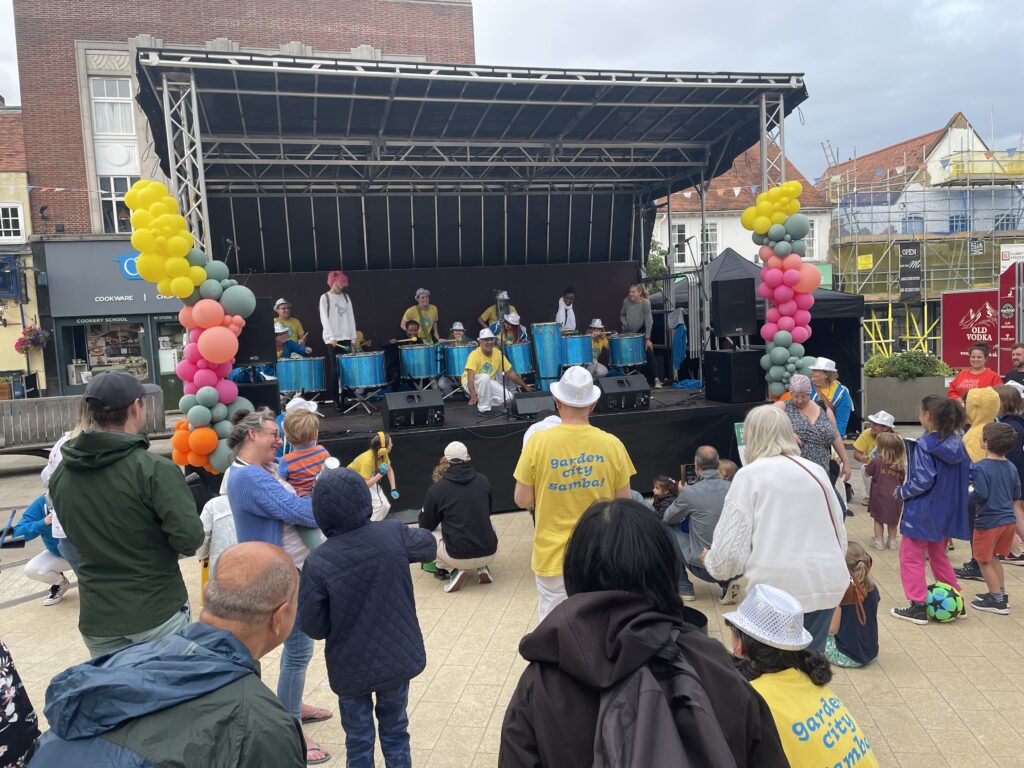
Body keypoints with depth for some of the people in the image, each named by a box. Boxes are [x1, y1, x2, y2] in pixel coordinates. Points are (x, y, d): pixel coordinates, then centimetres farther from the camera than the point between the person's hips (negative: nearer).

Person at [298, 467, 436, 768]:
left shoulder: (318, 564, -21)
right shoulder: (394, 534, -14)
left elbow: (313, 627, -13)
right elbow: (429, 547, 7)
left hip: (351, 667, -2)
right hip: (399, 657, 2)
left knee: (358, 740, 18)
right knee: (395, 731, 22)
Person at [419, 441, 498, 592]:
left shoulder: (437, 488, -6)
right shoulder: (483, 481, 3)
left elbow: (425, 526, 7)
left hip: (458, 556, -3)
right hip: (489, 553, 3)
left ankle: (455, 570, 3)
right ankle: (482, 567, 14)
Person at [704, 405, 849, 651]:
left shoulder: (750, 474, -4)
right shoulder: (816, 470, 11)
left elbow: (733, 543, -7)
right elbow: (840, 532, 17)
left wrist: (712, 562, 13)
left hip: (778, 586, -4)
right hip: (826, 583, 5)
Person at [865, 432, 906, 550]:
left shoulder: (877, 460, -14)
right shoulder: (900, 465, -2)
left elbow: (867, 473, -3)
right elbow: (902, 481, 4)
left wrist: (869, 462, 11)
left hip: (879, 496, -3)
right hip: (894, 497, 3)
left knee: (878, 519, 11)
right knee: (892, 520, 18)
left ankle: (879, 541, 12)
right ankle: (892, 541, 25)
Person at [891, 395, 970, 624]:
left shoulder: (924, 446, -20)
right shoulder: (957, 443, 0)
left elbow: (923, 481, -23)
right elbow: (968, 473, 7)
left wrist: (902, 491, -8)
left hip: (923, 513, -7)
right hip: (947, 512, 7)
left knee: (911, 558, 6)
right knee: (938, 555, 24)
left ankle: (918, 607, 8)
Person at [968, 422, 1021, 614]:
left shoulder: (980, 467, -20)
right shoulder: (1011, 467, 2)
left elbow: (979, 495, -24)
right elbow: (1017, 495, 10)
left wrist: (968, 493, -5)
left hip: (988, 522, -7)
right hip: (1008, 520, 7)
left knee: (984, 561, 8)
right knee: (993, 557, 23)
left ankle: (997, 601, 12)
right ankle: (1000, 593, 30)